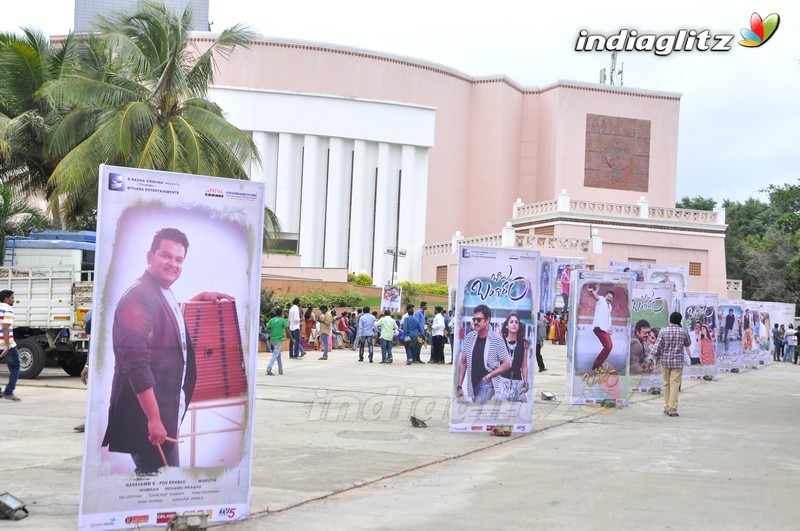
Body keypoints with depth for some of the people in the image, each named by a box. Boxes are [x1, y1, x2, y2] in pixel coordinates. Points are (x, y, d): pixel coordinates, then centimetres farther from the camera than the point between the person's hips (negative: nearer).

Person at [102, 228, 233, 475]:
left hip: (164, 410, 10)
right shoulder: (139, 297, -17)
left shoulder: (164, 295, 13)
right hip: (146, 412, -10)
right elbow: (136, 364, -23)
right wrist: (154, 418, -25)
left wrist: (200, 297, 26)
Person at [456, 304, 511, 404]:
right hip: (472, 385, 5)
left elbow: (507, 364, -7)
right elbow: (463, 363, 8)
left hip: (487, 385, -5)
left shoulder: (496, 339, -10)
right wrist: (459, 386, 3)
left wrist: (488, 376, -11)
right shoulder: (469, 338, 2)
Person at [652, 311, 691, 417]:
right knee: (674, 385, -1)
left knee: (667, 384, 14)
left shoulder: (663, 331, -4)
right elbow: (688, 344, 16)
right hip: (677, 362, -2)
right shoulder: (683, 332, -3)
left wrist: (657, 357, 11)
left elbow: (657, 347, -8)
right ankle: (672, 409, -3)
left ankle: (666, 407, 19)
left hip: (665, 361, 2)